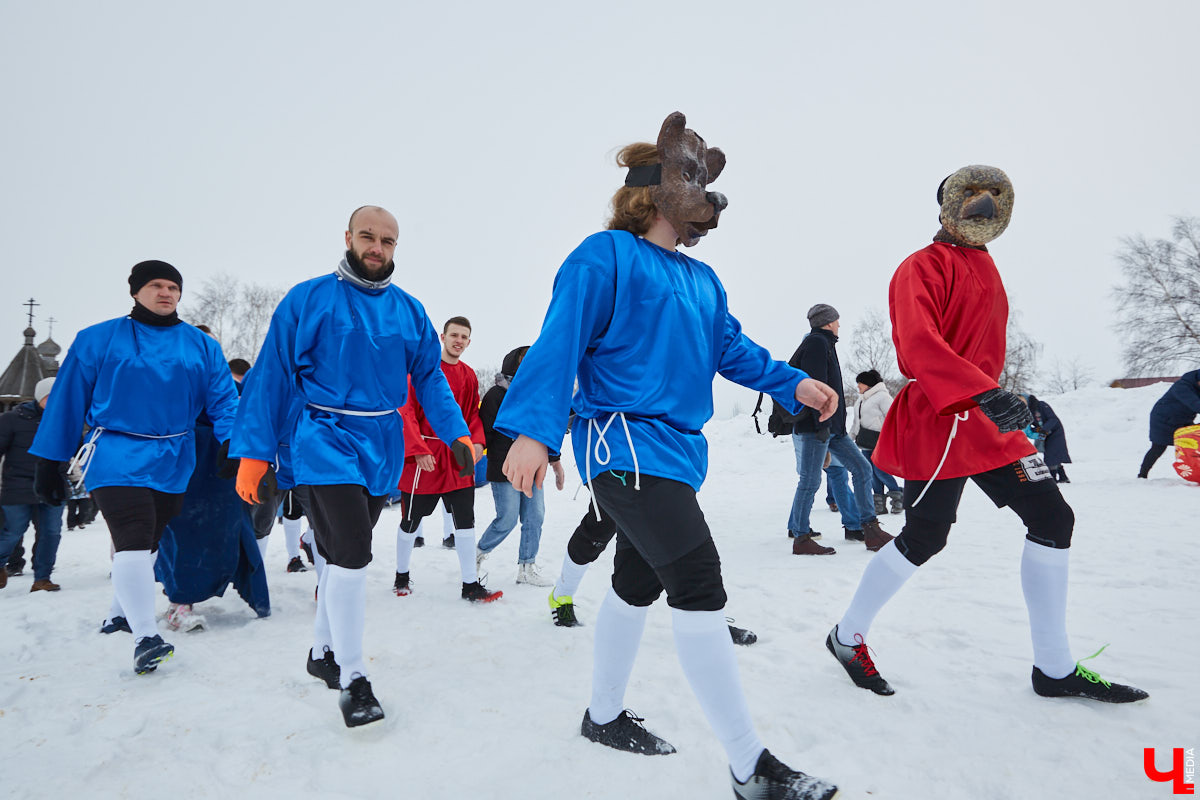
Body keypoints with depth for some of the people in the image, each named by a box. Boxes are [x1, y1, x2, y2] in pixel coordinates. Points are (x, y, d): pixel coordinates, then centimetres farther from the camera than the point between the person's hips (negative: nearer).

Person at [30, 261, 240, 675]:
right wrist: (49, 462, 4)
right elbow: (68, 400, 3)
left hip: (173, 462, 4)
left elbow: (223, 400, 1)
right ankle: (145, 636, -15)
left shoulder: (202, 346, 6)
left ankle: (121, 612, 40)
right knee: (133, 540, -17)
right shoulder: (99, 340, 1)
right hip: (117, 458, -4)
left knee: (149, 542, 17)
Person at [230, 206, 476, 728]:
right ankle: (352, 679, -1)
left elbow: (429, 378, 11)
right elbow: (272, 376, -3)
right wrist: (253, 453, -6)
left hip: (383, 447, 5)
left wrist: (456, 433, -2)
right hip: (325, 441, -5)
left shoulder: (409, 311, 9)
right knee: (351, 552, -15)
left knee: (344, 553, 16)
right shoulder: (308, 300, -3)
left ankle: (323, 652, 35)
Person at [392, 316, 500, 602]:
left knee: (465, 519, 3)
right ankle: (401, 576, 30)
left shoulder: (469, 375, 9)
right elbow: (407, 409, -10)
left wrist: (476, 441, -5)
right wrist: (418, 449, -19)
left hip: (458, 456, 4)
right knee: (412, 520, 8)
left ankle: (471, 585, 10)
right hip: (424, 456, -4)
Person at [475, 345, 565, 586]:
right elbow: (485, 432, -8)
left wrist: (556, 463, 17)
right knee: (507, 520, -3)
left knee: (535, 518, 5)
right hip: (504, 471, -6)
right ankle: (478, 553, 22)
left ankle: (527, 568, 16)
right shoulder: (497, 395, -6)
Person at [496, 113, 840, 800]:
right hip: (624, 444, -10)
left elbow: (733, 349, 19)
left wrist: (793, 383, 5)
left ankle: (605, 715, 37)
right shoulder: (607, 256, -7)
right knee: (699, 582, -15)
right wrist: (533, 431, -22)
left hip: (677, 448, 10)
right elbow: (559, 344, -14)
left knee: (639, 583, 18)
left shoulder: (703, 280, 19)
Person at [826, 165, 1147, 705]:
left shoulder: (984, 270, 20)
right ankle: (847, 637, 16)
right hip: (937, 423, -9)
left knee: (1052, 517, 4)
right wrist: (983, 392, -37)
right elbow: (917, 342, -27)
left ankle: (1055, 669, 16)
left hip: (988, 421, 9)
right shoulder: (924, 266, -9)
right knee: (924, 538, -5)